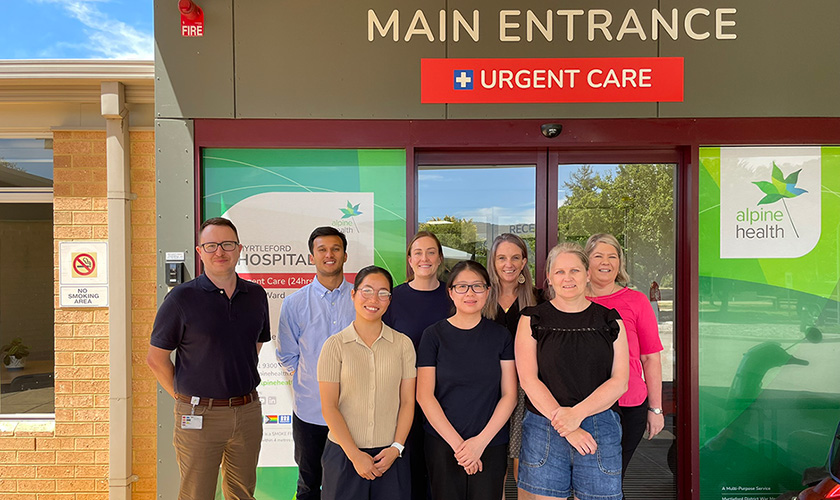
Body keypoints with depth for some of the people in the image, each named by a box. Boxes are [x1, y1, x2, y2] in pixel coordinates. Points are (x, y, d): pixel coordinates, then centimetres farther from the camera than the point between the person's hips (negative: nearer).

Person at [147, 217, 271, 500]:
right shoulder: (182, 298, -8)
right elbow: (156, 358, -2)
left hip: (248, 412, 4)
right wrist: (183, 397, -1)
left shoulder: (256, 295, 4)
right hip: (199, 416, -4)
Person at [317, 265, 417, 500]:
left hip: (390, 455, 1)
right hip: (344, 453, -1)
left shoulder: (403, 344, 2)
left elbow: (407, 401, 2)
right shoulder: (335, 345, -3)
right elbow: (329, 407, -5)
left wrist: (396, 448, -7)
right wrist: (355, 455, -9)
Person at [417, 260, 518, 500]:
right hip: (442, 444, -1)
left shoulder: (500, 336, 2)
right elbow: (424, 395, -5)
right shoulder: (434, 334, -2)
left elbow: (509, 394, -1)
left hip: (491, 446, 1)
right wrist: (457, 444, -10)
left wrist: (481, 441, -10)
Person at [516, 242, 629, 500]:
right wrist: (567, 429, -13)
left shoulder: (609, 320, 7)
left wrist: (577, 413, -13)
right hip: (543, 429, -1)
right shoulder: (533, 319, 3)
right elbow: (528, 380, -4)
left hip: (600, 428, 1)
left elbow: (619, 382, 1)